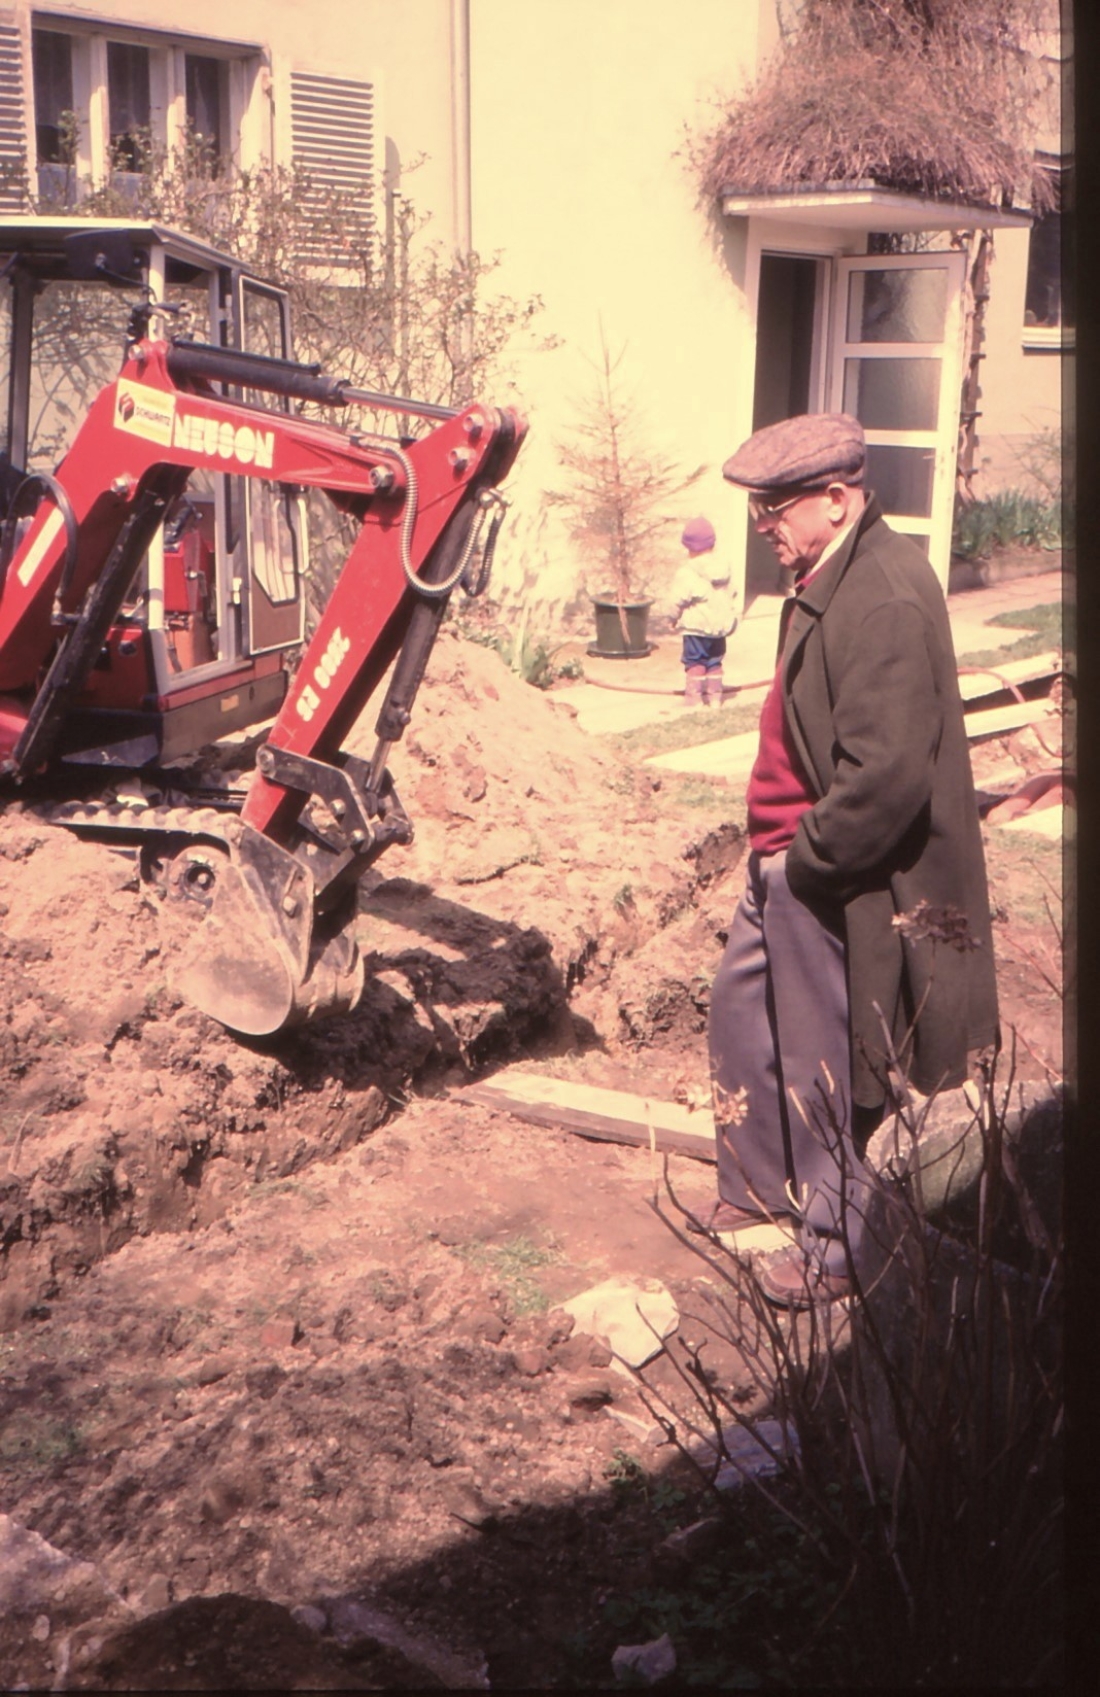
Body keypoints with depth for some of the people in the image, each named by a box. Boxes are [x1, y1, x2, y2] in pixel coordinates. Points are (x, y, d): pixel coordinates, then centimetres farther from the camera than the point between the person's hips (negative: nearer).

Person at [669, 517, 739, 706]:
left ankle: (694, 696, 0)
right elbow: (730, 597, 11)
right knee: (714, 661, 15)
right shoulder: (723, 568, 5)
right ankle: (714, 696, 18)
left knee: (695, 661, 0)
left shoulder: (687, 571, -16)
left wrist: (676, 616, 3)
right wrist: (730, 619, 21)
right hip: (720, 625, 6)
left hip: (696, 625, -6)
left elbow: (679, 599, -14)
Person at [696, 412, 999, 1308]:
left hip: (840, 886, -10)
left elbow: (887, 776, -30)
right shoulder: (833, 578, 7)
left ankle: (833, 1250, 25)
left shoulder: (883, 602, -26)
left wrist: (808, 859, -18)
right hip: (792, 861, 10)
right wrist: (779, 851, 12)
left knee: (820, 1067, 5)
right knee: (741, 1016, 23)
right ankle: (761, 1185, 43)